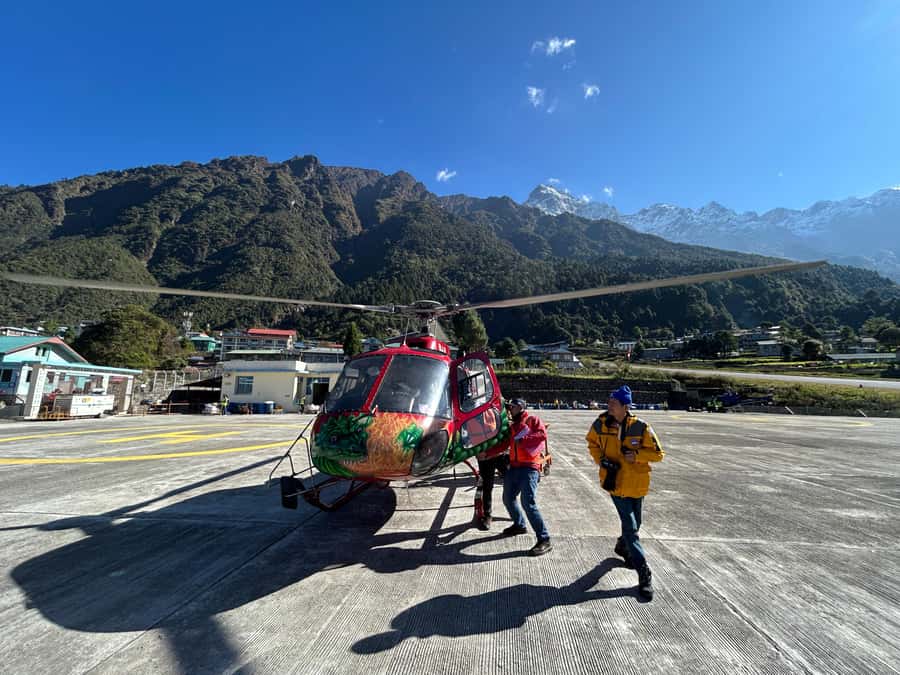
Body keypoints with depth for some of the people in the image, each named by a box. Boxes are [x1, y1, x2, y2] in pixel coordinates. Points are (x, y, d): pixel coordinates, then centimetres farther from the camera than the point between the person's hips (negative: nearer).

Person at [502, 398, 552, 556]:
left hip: (529, 467, -8)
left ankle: (544, 540, -9)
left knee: (528, 503, -17)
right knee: (508, 499, 17)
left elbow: (542, 434, -14)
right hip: (514, 466, 8)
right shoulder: (511, 426, 22)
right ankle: (519, 525, 41)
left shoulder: (532, 419, 3)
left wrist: (522, 439, -17)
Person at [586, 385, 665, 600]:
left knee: (634, 524, 20)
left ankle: (623, 546, 51)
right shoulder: (600, 424, -11)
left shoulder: (641, 427, -15)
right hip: (616, 482, -1)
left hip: (637, 483, 1)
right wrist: (600, 459, -6)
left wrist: (637, 455, -24)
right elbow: (592, 442, 10)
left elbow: (658, 453, -8)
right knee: (630, 527, -5)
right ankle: (644, 573, 8)